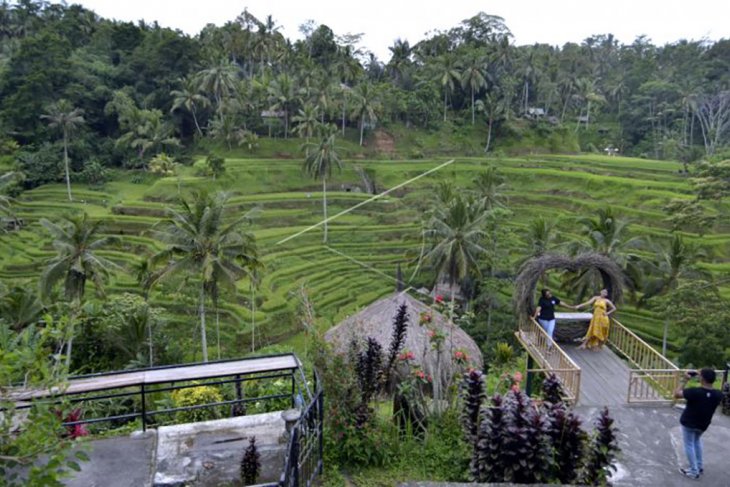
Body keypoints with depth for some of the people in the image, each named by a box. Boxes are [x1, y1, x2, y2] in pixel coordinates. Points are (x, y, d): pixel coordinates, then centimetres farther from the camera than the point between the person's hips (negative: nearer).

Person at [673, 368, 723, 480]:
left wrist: (684, 380, -14)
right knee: (697, 441, 29)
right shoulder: (718, 395, -16)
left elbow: (676, 394, -20)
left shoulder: (694, 391, -31)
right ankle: (699, 467, 35)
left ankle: (694, 472, 16)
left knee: (689, 445, 11)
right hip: (703, 424, 5)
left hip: (689, 423, -5)